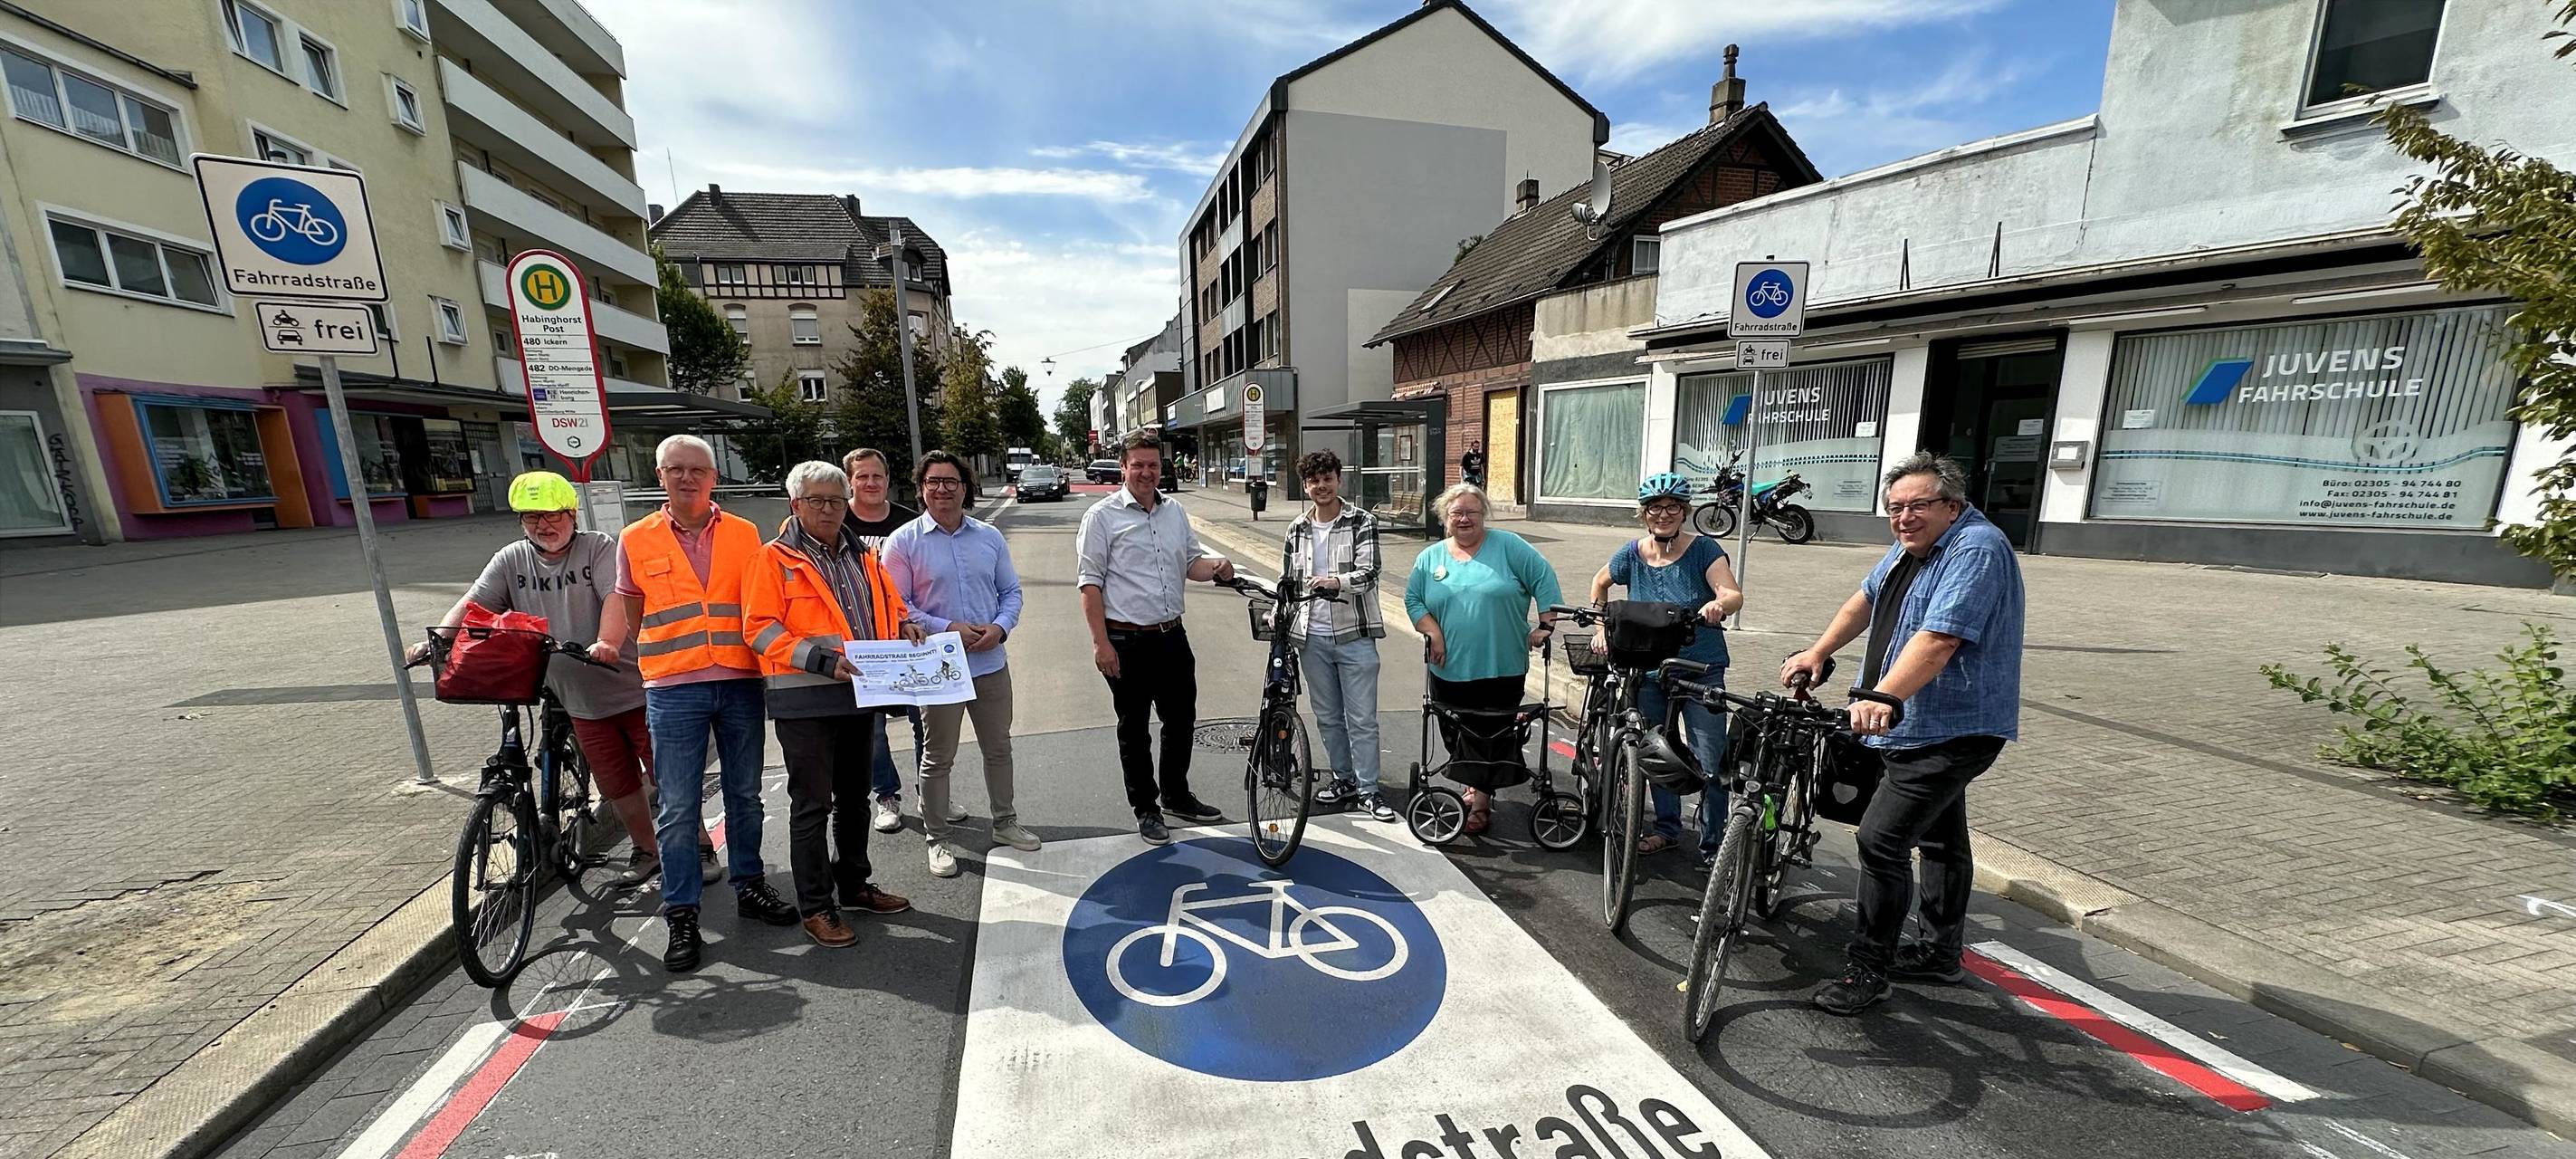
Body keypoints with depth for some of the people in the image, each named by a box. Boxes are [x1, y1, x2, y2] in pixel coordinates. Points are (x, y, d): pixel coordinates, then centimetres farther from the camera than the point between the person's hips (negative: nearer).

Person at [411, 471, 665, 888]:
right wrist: (434, 641, -18)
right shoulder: (511, 560, 6)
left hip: (634, 688, -5)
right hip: (582, 702, 6)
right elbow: (472, 604, -1)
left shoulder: (599, 548, -10)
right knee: (616, 784, 15)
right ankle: (645, 852, 31)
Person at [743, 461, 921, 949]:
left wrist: (905, 625, -1)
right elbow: (760, 628, -12)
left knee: (854, 798, 18)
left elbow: (890, 604, 23)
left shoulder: (862, 556, 13)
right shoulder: (774, 559, -5)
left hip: (859, 696, 6)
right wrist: (823, 661, -22)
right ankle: (815, 907, 16)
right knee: (812, 806, 2)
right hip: (805, 702, -6)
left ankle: (855, 884, 34)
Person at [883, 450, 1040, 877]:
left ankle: (1005, 821, 34)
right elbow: (896, 605, -7)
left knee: (999, 748, 16)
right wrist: (948, 629, -17)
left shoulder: (989, 536, 6)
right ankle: (937, 838, 25)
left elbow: (1011, 591, 9)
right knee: (938, 757, 9)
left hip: (992, 663, 4)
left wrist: (1000, 626, -10)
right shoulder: (904, 541, -5)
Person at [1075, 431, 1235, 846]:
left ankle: (1177, 796, 35)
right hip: (1127, 642, -5)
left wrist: (1216, 566, -7)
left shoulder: (1175, 511, 9)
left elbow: (1191, 561, 17)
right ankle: (1145, 808, 25)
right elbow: (1090, 581, -10)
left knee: (1181, 720, 16)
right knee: (1134, 730, 8)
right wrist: (1101, 642, -15)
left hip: (1172, 636, 6)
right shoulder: (1103, 516, -8)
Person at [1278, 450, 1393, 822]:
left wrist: (1337, 582, -34)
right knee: (1328, 717, 15)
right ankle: (1343, 779, 31)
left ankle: (1367, 790, 15)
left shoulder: (1362, 522, -5)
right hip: (1312, 637, 4)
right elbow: (1287, 580, 15)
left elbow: (1368, 573, -17)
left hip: (1355, 635, -4)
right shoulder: (1297, 528, 8)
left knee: (1362, 719, 2)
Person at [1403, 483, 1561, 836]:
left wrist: (1546, 625, -6)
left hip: (1502, 669, -3)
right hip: (1449, 670, 3)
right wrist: (1433, 633, -6)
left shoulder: (1507, 546, -1)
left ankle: (1481, 801, 19)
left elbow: (1544, 579, -2)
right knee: (1456, 737, 11)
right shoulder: (1430, 557, 8)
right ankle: (1473, 785, 34)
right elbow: (1413, 599, 8)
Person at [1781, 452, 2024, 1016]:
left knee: (1881, 839, -12)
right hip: (1917, 728, 10)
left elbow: (1937, 640, -32)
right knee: (1940, 838, 20)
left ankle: (1868, 968, 0)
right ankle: (1941, 953, 35)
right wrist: (1818, 652, 7)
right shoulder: (1912, 545, 8)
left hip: (1951, 731, -10)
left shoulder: (1976, 550, -20)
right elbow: (1866, 600, 18)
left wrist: (1883, 697, -42)